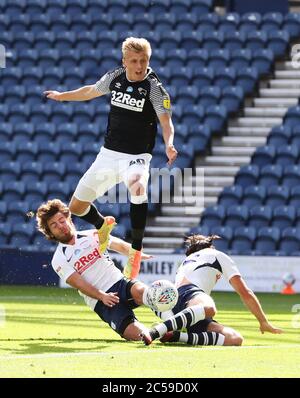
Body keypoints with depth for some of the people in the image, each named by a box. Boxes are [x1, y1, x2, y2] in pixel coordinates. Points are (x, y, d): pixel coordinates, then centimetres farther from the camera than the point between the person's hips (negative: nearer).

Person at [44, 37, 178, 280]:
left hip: (136, 157, -5)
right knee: (77, 207, 6)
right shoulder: (115, 77, 1)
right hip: (108, 154, 5)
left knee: (138, 188, -38)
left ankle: (136, 251, -23)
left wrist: (169, 145, -43)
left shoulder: (154, 87, -13)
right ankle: (103, 225, 41)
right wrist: (62, 96, 37)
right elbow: (92, 91, 22)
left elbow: (166, 122, -22)